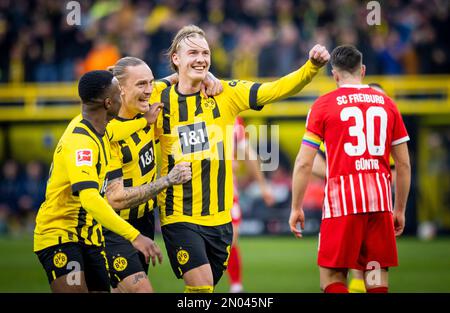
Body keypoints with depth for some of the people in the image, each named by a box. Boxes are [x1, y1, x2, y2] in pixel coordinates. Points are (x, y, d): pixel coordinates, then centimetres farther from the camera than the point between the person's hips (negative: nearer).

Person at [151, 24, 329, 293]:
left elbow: (277, 89, -11)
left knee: (204, 288, 12)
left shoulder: (226, 94, 0)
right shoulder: (159, 102, -3)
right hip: (180, 217, -3)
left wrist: (312, 67, -24)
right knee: (201, 287, -15)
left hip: (219, 218, 3)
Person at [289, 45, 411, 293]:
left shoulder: (324, 104, 2)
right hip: (381, 199, 3)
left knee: (332, 277, 2)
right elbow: (404, 165, 13)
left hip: (342, 198, -3)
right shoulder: (386, 103, 12)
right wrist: (400, 209, 21)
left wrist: (296, 208, 7)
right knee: (377, 277, 7)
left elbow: (304, 163, -1)